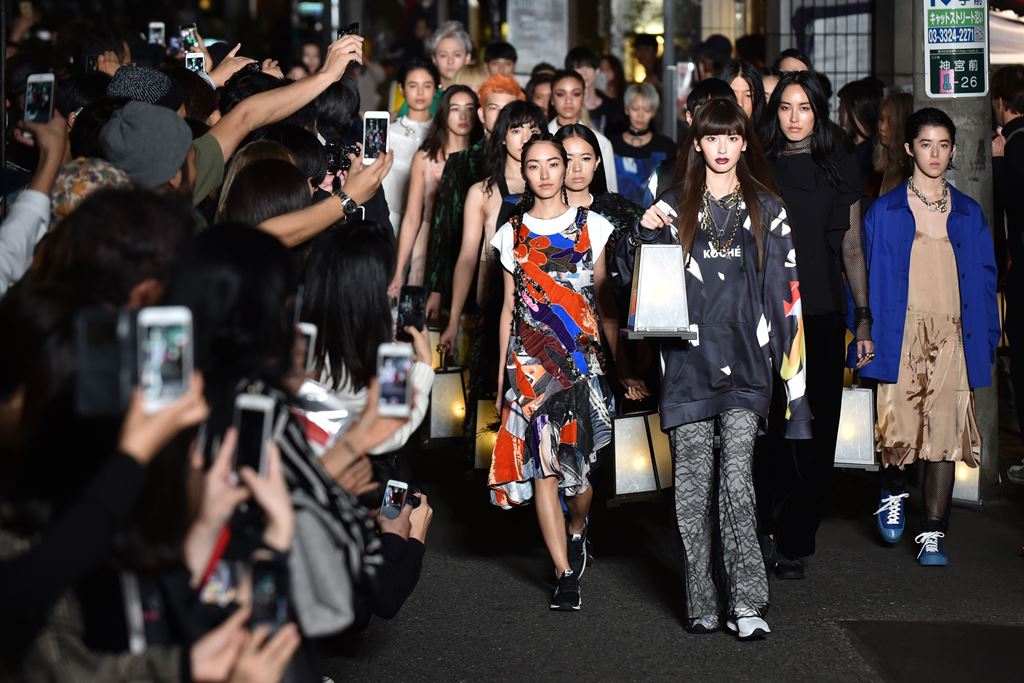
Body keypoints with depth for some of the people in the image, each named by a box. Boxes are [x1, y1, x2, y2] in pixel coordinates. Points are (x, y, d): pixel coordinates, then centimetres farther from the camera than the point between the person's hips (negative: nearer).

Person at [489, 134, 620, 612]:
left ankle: (577, 533, 28)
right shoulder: (512, 233, 9)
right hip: (529, 361, 1)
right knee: (542, 464, -4)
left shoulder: (591, 227, 6)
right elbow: (509, 308, 12)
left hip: (582, 356, -1)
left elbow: (604, 303, 6)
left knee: (577, 463, -5)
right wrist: (501, 373, 10)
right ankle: (565, 574, 2)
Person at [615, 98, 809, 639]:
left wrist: (789, 366, 1)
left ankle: (744, 602, -14)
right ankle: (703, 605, 4)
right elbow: (636, 278, 16)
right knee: (693, 483, -2)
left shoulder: (767, 210, 11)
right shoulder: (674, 206, 13)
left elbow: (785, 293, 8)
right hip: (687, 360, 1)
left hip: (745, 361, -1)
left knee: (736, 476, -14)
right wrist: (642, 234, -4)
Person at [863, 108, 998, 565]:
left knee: (945, 433, -3)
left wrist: (986, 339, 7)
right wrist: (868, 334, -2)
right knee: (899, 428, -10)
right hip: (902, 336, -2)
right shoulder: (885, 211, 7)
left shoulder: (969, 214, 14)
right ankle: (894, 493, 23)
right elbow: (872, 277, 5)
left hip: (953, 339, 2)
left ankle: (933, 535, 5)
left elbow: (984, 279, 14)